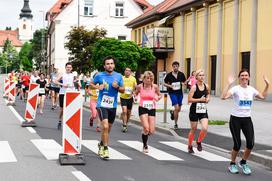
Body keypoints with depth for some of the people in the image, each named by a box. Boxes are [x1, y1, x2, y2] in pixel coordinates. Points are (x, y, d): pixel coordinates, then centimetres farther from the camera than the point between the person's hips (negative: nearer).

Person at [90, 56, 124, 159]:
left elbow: (123, 90, 8)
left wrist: (117, 87, -13)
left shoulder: (118, 76, 3)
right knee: (105, 126, -18)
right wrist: (98, 87, -10)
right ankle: (105, 149, -7)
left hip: (113, 106, 4)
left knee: (108, 128, 15)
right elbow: (91, 84, 10)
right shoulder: (99, 75, -4)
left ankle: (101, 144, 40)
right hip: (102, 105, -4)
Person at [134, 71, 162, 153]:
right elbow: (136, 93, 16)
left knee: (151, 131, -2)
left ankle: (144, 134, 36)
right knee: (146, 128, -18)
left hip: (152, 109, 2)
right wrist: (135, 96, -6)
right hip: (143, 109, -2)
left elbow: (160, 95, 12)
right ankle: (145, 146, 5)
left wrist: (158, 98, -10)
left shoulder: (155, 87, -2)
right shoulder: (139, 86, -3)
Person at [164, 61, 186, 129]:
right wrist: (169, 86, -15)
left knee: (179, 109, 12)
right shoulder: (169, 75, -5)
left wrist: (183, 83, -11)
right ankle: (176, 124, -2)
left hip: (180, 93, 4)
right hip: (172, 93, -4)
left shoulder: (181, 74, 1)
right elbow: (164, 83, 5)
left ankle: (172, 112, 48)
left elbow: (185, 82, 13)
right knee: (176, 108, -16)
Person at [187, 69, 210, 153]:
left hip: (203, 111, 3)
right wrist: (200, 99, -19)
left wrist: (208, 98, 5)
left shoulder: (206, 86, 2)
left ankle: (199, 142, 15)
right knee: (193, 129, 8)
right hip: (194, 111, -3)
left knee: (205, 129, -13)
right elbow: (189, 99, -18)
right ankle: (190, 146, 29)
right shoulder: (194, 87, -12)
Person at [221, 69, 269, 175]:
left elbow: (263, 96, 22)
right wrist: (229, 84, -30)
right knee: (237, 144, -3)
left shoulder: (251, 89, 6)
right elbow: (223, 97, -25)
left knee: (250, 143, -6)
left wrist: (267, 85, 14)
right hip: (235, 119, -4)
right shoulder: (235, 89, -10)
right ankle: (232, 164, 22)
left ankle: (243, 162, 20)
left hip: (247, 119, 4)